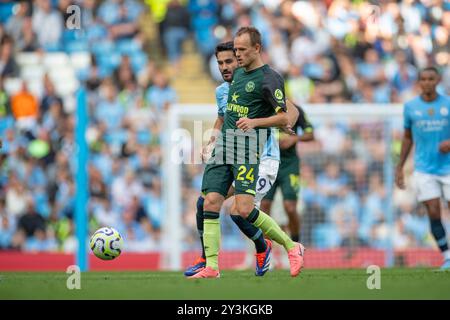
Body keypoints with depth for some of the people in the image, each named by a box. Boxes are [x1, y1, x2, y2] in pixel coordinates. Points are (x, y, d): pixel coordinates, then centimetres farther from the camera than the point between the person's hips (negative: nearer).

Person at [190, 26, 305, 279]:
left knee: (244, 209, -17)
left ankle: (292, 247, -1)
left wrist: (254, 122, -23)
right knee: (211, 202, -5)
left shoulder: (269, 79, -6)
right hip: (224, 145, 8)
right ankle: (211, 267, -4)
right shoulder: (239, 73, 18)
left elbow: (284, 118, -10)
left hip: (248, 146, -8)